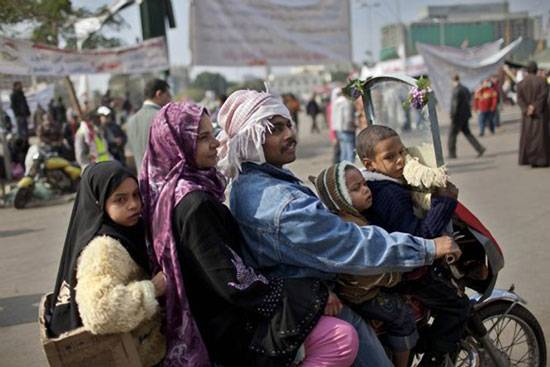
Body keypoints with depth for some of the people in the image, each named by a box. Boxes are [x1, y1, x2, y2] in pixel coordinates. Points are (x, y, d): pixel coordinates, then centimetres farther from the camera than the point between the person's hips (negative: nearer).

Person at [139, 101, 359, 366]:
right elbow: (233, 283, -24)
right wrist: (313, 294, -16)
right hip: (229, 327, -10)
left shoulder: (172, 189, 5)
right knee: (343, 338, -19)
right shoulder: (193, 203, -24)